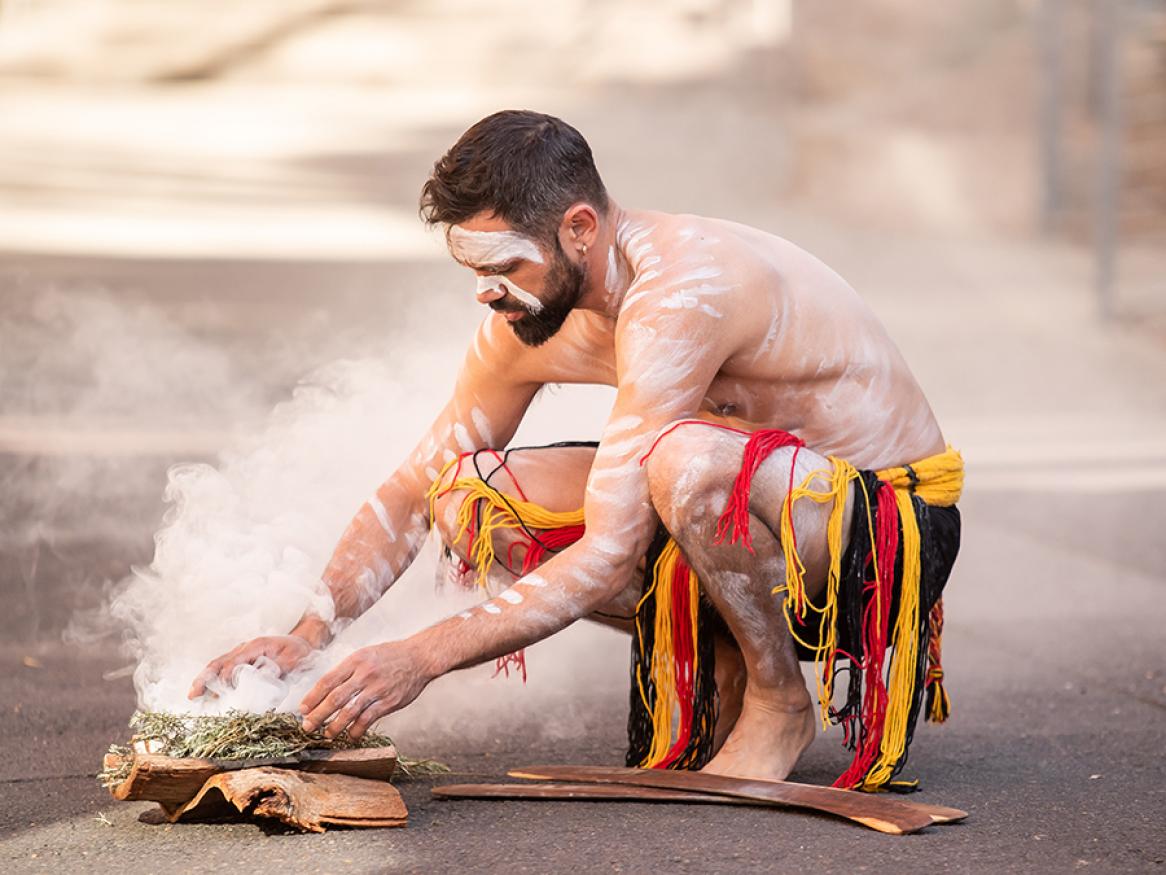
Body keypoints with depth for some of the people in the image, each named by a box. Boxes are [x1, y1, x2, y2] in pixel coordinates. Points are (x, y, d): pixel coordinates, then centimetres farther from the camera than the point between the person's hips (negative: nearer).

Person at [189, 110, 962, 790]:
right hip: (754, 512, 8)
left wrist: (425, 656, -32)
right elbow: (412, 491, 5)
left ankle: (778, 701, -12)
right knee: (471, 501, -8)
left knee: (685, 458, -40)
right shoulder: (529, 320, -4)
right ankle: (716, 665, 5)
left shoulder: (680, 294, -30)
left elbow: (607, 557, -33)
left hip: (891, 524, -8)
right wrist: (305, 637, -9)